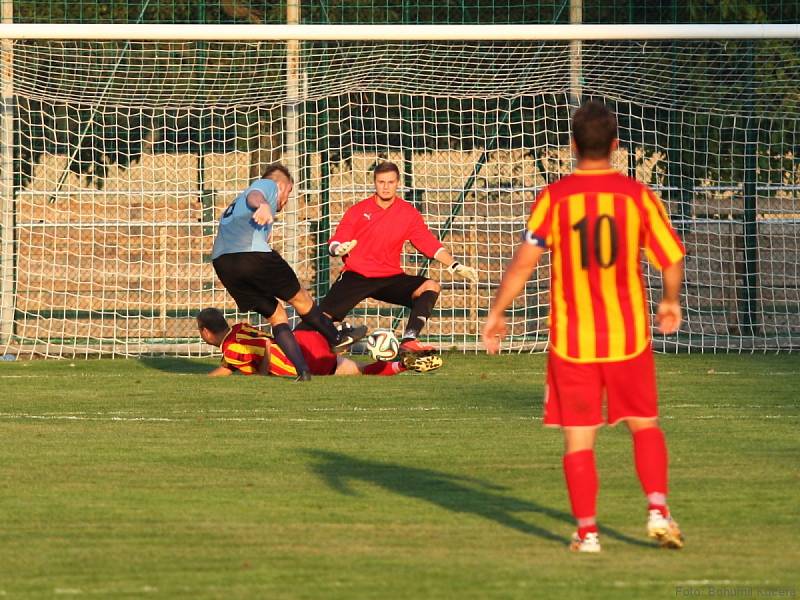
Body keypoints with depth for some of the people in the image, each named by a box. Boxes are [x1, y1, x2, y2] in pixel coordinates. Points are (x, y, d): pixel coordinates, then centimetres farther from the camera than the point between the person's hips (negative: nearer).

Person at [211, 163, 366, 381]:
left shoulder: (234, 205, 38)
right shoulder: (268, 185, 13)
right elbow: (253, 195, -11)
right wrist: (263, 206, -34)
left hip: (220, 261, 7)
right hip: (252, 254, -7)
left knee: (276, 316, 13)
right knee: (300, 298, 15)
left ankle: (303, 371, 1)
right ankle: (337, 338, 30)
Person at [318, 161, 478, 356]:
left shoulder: (408, 213, 4)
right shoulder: (358, 211, 1)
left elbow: (430, 244, 3)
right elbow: (334, 244, -1)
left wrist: (455, 266, -8)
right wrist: (338, 249, -26)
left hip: (389, 278, 2)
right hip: (355, 277, -2)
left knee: (431, 287, -22)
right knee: (323, 318, -23)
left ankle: (408, 341, -32)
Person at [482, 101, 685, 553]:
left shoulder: (554, 198, -6)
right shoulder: (637, 195, -4)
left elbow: (525, 261, -10)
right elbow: (672, 259, -1)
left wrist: (497, 312, 2)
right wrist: (671, 302, 18)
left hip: (572, 339, -1)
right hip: (629, 334, 1)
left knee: (579, 439, 6)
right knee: (645, 424, 17)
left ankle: (587, 531, 2)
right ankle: (658, 510, 2)